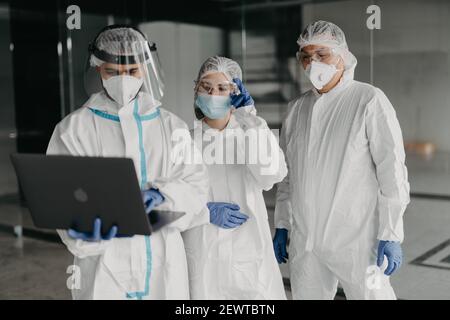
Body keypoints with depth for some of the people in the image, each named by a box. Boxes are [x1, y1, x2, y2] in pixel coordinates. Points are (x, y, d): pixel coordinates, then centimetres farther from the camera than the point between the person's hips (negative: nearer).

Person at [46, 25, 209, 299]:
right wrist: (86, 233, -28)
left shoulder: (171, 126, 6)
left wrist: (161, 194, -21)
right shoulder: (74, 129, 0)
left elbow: (195, 184, -1)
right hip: (105, 266, -2)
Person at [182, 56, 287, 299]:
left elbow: (271, 175, -13)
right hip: (200, 253, 0)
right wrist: (206, 209, -15)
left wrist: (250, 122, -12)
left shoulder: (251, 132, 5)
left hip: (249, 251, 1)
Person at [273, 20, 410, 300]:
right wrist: (281, 226, 14)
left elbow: (392, 170, -9)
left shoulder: (370, 101, -7)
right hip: (304, 241, 5)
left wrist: (391, 235, -13)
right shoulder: (297, 109, 9)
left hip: (356, 241, -5)